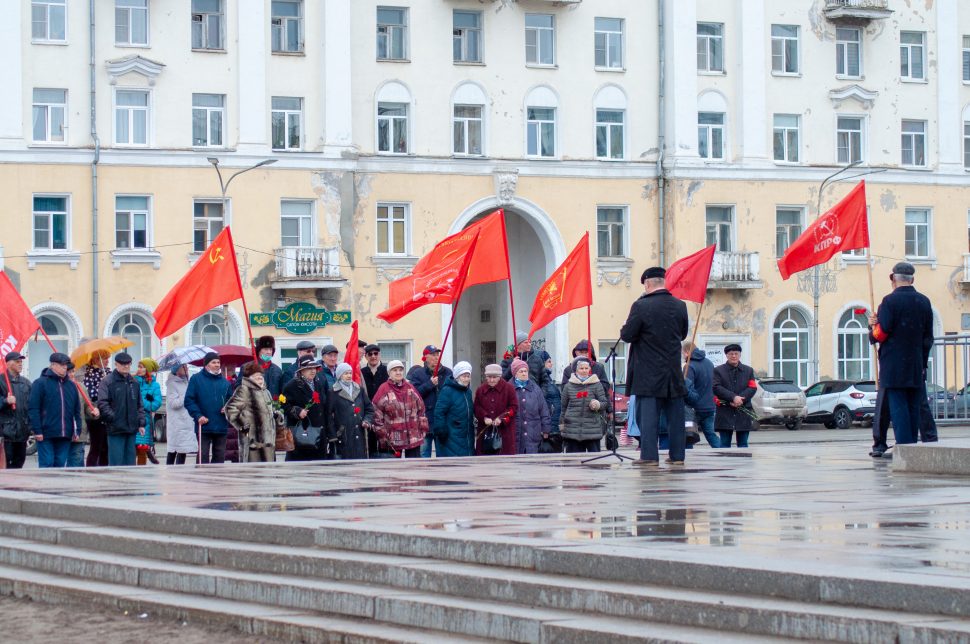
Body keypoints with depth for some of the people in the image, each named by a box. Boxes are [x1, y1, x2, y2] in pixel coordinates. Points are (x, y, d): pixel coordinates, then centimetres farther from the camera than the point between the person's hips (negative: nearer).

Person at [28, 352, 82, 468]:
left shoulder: (71, 385, 16)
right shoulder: (40, 383, -2)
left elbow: (77, 410, 18)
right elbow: (33, 408, -7)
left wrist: (77, 430, 9)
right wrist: (37, 431, -13)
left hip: (65, 436, 5)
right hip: (46, 435, -5)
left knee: (60, 465, 6)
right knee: (46, 464, -5)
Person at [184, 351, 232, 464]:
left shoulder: (225, 382, 12)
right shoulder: (196, 379, 0)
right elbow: (189, 400, -4)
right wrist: (198, 415, -15)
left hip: (221, 426, 4)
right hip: (204, 426, -4)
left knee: (220, 455, 8)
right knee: (203, 454, -3)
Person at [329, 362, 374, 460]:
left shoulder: (359, 389, 13)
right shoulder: (334, 392, -2)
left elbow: (369, 408, 18)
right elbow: (329, 415, -6)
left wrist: (367, 421, -2)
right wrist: (332, 435, -12)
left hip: (359, 436, 4)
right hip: (343, 436, -4)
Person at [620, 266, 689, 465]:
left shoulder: (641, 306, -13)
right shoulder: (680, 306, 2)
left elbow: (627, 335, -11)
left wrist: (625, 327, 9)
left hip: (648, 373, -4)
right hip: (673, 372, 4)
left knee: (648, 414, -2)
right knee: (675, 414, 9)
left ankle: (649, 455, -5)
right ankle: (677, 454, 13)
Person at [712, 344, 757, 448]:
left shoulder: (748, 370, 14)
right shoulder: (718, 370, 7)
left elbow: (753, 388, 2)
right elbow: (716, 388, -8)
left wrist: (740, 399, -15)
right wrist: (733, 397, -19)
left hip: (743, 411, 2)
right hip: (725, 412, -2)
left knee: (743, 444, 4)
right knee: (725, 444, -2)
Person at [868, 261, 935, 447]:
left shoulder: (890, 301, -9)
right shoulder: (924, 302, 9)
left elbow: (881, 334, -13)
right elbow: (928, 337, 12)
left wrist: (873, 325, 8)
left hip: (894, 367, -5)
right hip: (916, 366, 5)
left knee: (898, 405, -6)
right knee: (913, 406, 8)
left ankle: (904, 445, -11)